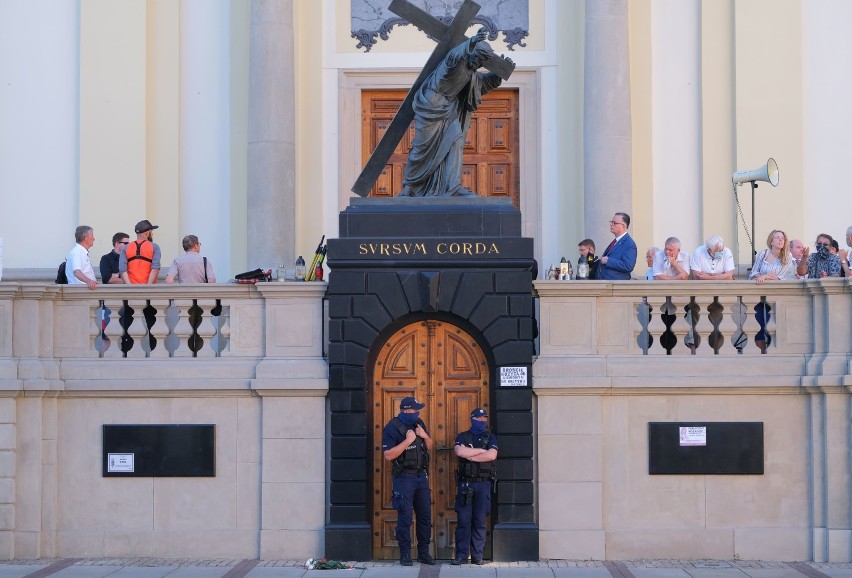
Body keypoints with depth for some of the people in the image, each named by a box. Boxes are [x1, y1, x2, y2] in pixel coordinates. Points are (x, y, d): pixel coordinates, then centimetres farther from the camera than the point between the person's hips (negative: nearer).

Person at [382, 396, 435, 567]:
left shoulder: (419, 424, 9)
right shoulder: (392, 428, -10)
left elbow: (430, 447, 15)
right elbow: (388, 455, -18)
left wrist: (425, 436, -5)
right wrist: (407, 440, -22)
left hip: (421, 476, 6)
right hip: (404, 477, -6)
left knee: (425, 516, 9)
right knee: (404, 518, -3)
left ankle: (423, 553, 19)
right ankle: (405, 554, 6)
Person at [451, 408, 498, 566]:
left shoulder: (490, 437, 9)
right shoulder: (462, 437, 10)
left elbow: (492, 455, -9)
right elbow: (459, 451, -12)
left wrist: (470, 456, -8)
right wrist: (481, 451, -7)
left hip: (483, 483, 0)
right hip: (465, 483, 0)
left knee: (480, 521, 1)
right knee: (463, 520, -3)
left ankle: (477, 554, 7)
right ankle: (461, 554, 1)